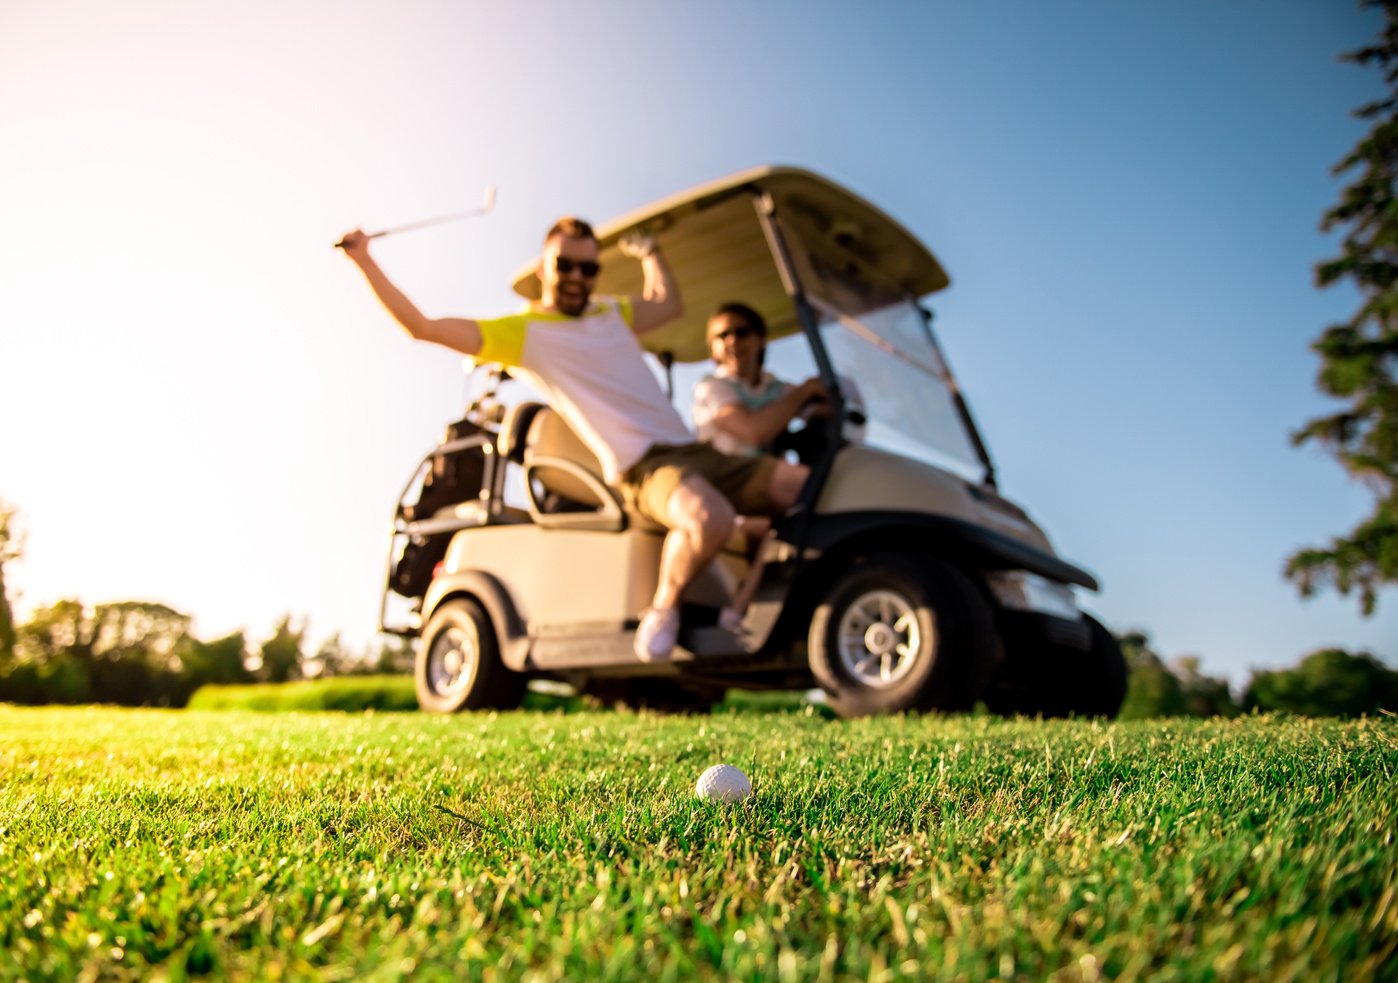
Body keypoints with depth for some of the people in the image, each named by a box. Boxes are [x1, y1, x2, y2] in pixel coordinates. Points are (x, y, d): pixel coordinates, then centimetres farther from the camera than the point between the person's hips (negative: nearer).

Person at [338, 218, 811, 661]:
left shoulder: (610, 313, 25)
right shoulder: (520, 331, 5)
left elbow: (669, 304, 44)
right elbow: (420, 326, -1)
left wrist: (650, 254, 36)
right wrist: (364, 260, -2)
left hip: (694, 451, 7)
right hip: (643, 467, -7)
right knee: (710, 519, -39)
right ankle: (663, 609, -12)